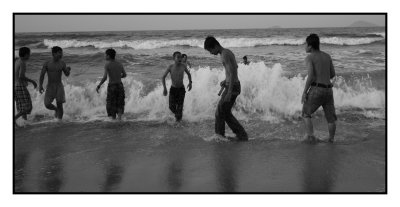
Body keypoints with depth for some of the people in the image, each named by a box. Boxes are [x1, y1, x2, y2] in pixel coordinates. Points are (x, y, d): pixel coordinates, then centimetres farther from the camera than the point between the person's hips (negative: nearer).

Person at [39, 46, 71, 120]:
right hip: (50, 86, 0)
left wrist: (68, 70, -18)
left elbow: (67, 74, 5)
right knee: (47, 104, -7)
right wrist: (40, 86, -17)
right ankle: (55, 109, 27)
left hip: (59, 86, 0)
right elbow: (42, 75, -5)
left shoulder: (62, 63, -2)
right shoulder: (47, 64, -6)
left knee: (59, 104, -13)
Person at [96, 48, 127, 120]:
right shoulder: (119, 64, 4)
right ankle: (119, 119, -2)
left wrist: (98, 86, -9)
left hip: (111, 86, -4)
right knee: (120, 104, 12)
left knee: (111, 105, 9)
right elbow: (124, 75, 15)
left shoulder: (107, 65, -11)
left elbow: (105, 77, -19)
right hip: (120, 85, 4)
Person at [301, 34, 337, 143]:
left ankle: (311, 136, 1)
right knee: (331, 118, 15)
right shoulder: (327, 56, 13)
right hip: (328, 89, 5)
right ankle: (331, 139, 20)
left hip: (316, 89, -5)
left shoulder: (309, 57, -6)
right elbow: (332, 74, 18)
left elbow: (311, 76, -17)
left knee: (306, 113, 13)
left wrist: (304, 92, -12)